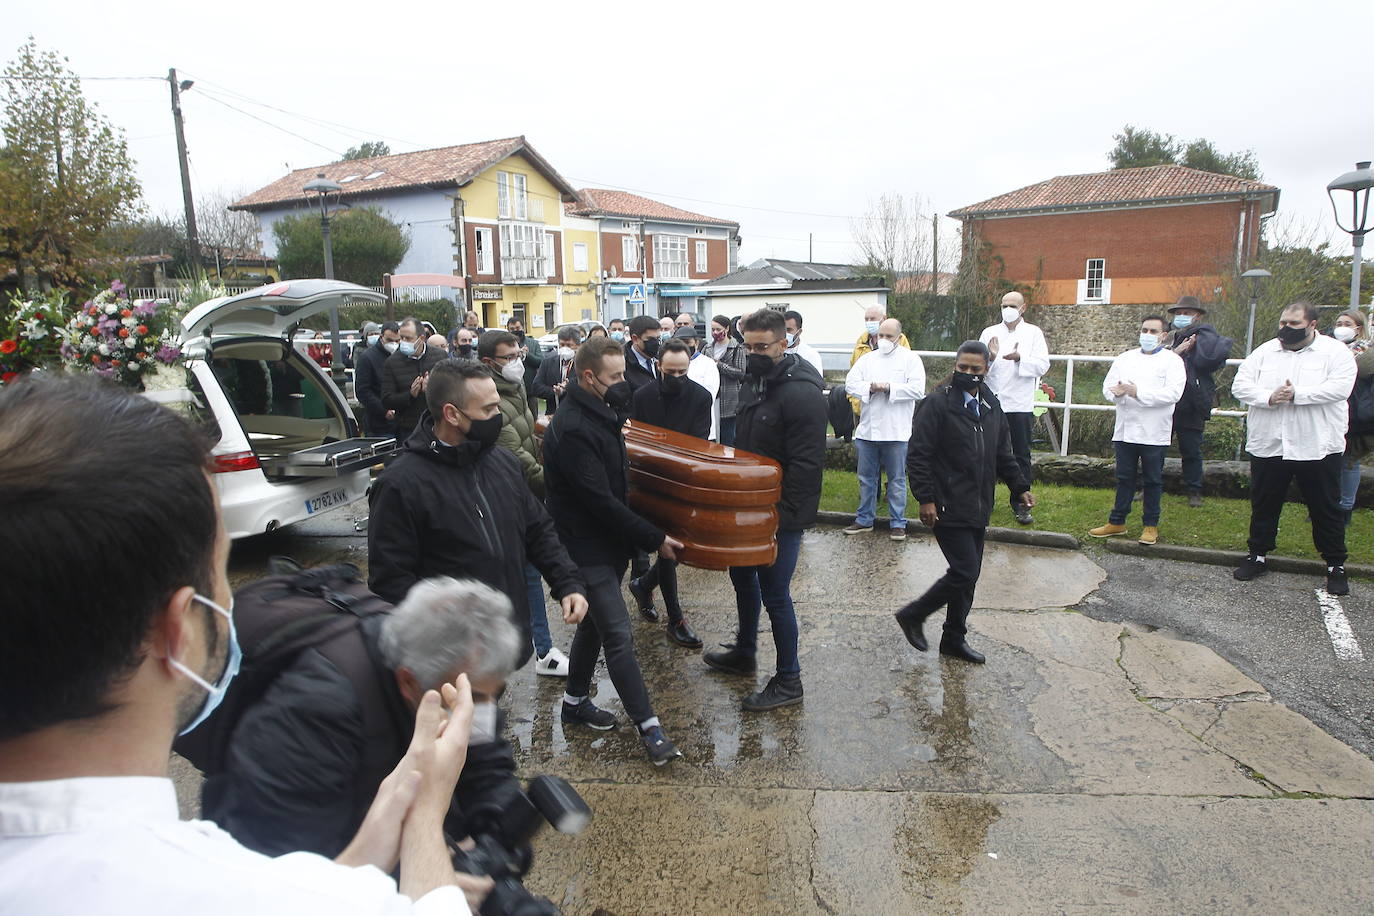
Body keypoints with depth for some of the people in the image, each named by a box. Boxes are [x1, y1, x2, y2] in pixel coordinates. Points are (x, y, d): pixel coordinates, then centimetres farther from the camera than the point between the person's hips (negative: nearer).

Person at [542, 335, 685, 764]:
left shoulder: (600, 414, 8)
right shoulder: (572, 428, -23)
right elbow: (600, 500, -25)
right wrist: (654, 539, -20)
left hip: (607, 541, 10)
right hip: (587, 547, -10)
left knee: (594, 624, 20)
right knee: (619, 636, -6)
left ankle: (575, 701, 36)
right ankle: (649, 727, 1)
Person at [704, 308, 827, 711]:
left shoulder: (802, 394, -22)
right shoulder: (755, 382, 8)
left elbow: (805, 465, -25)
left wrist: (783, 516, -25)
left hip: (781, 515, -9)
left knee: (775, 595, -1)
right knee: (743, 576, 22)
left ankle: (789, 681, 16)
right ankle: (744, 653, 42)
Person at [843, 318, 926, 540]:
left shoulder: (910, 359, 1)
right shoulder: (867, 359, 12)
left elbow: (918, 389, -10)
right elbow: (850, 384, 3)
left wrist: (890, 388, -15)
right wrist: (870, 387, -14)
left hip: (896, 430, -4)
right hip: (868, 428, 4)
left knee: (896, 480, 4)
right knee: (866, 478, 12)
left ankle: (897, 523, 12)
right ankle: (865, 519, 23)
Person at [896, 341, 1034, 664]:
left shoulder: (991, 406, 12)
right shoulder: (937, 403, -11)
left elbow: (1003, 453, 21)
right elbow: (917, 455, -13)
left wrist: (1020, 487, 13)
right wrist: (925, 498, -18)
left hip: (978, 509, 8)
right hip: (948, 509, -7)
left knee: (968, 575, 12)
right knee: (964, 572, -10)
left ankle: (954, 639, 25)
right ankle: (913, 616, 9)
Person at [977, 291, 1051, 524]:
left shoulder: (1033, 333, 5)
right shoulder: (989, 333, 9)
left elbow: (1043, 365, -4)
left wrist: (1020, 358, -21)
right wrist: (990, 357, -19)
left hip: (1020, 404, -1)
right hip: (992, 402, 1)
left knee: (1021, 455, 3)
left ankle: (1021, 505, 9)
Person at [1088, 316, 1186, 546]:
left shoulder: (1172, 361, -1)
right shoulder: (1125, 358, 13)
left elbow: (1173, 393, -15)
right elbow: (1108, 385, 6)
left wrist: (1138, 392, -21)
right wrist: (1117, 392, -18)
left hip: (1154, 433, -3)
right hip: (1125, 429, 3)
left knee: (1153, 480, 6)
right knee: (1124, 478, 10)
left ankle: (1151, 525, 17)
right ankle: (1117, 522, 18)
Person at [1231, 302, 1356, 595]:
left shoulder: (1335, 351, -2)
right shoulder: (1265, 351, 6)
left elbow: (1340, 388, -17)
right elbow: (1240, 385, -2)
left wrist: (1296, 394, -22)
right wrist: (1268, 397, -19)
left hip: (1317, 447, -3)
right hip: (1268, 446, 3)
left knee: (1326, 510, 8)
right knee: (1263, 505, 13)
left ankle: (1336, 565, 21)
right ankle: (1257, 555, 27)